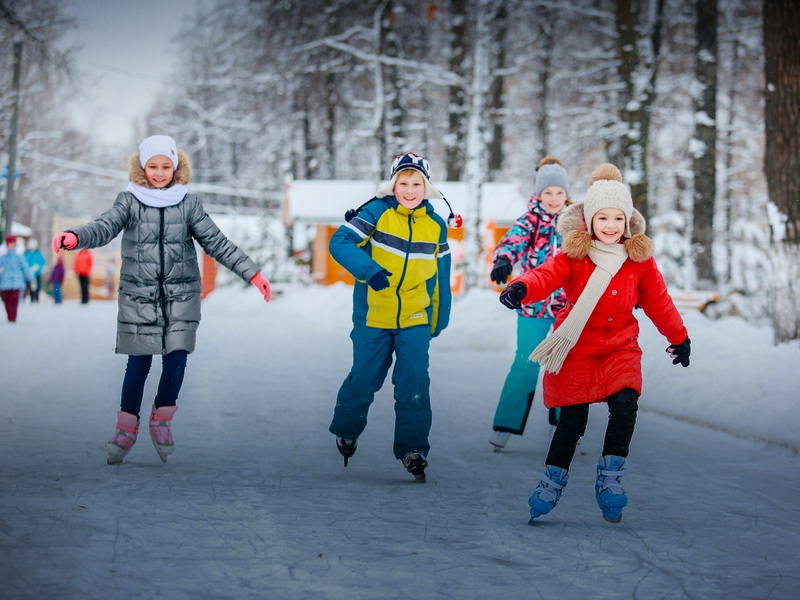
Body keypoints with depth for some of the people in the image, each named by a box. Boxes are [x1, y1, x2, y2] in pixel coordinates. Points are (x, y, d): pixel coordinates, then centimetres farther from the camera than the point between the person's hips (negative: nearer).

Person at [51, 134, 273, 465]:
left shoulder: (188, 203, 5)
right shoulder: (130, 200, 2)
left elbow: (217, 243, 7)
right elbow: (104, 227, -13)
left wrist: (253, 273, 3)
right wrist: (74, 237, -34)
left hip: (181, 295, 1)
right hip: (138, 295, -1)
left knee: (176, 360, -7)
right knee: (138, 363, 0)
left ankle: (161, 420, 15)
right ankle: (126, 428, 15)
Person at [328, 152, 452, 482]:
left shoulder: (436, 226, 3)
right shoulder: (377, 213, -9)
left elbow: (440, 277, 12)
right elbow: (339, 242, -17)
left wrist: (439, 320, 16)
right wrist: (369, 270, -32)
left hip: (415, 319, 2)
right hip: (372, 316, -2)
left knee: (414, 382, -8)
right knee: (364, 378, 6)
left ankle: (413, 448, 3)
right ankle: (346, 430, 33)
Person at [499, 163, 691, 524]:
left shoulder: (640, 259, 2)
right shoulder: (574, 254, -7)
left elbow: (658, 300, 14)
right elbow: (547, 276, -24)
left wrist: (679, 338, 23)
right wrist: (521, 288, -46)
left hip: (620, 347, 2)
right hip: (577, 349, -2)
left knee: (625, 405, -21)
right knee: (572, 420, 1)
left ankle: (610, 478, -7)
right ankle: (552, 483, 19)